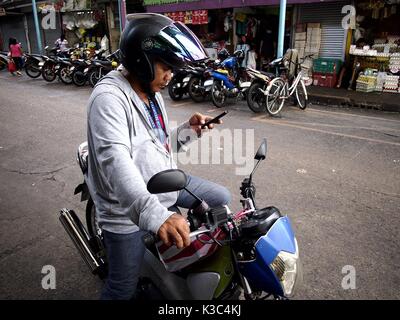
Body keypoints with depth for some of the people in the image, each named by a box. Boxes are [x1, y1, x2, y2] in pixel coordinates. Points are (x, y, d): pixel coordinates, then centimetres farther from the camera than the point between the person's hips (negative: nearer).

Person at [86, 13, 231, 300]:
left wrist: (190, 129, -2)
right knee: (124, 287, 3)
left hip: (165, 182, 8)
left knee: (222, 198, 12)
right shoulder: (109, 97, -23)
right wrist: (157, 214, -52)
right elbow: (115, 160, -39)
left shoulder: (152, 94, 8)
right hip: (128, 209, -8)